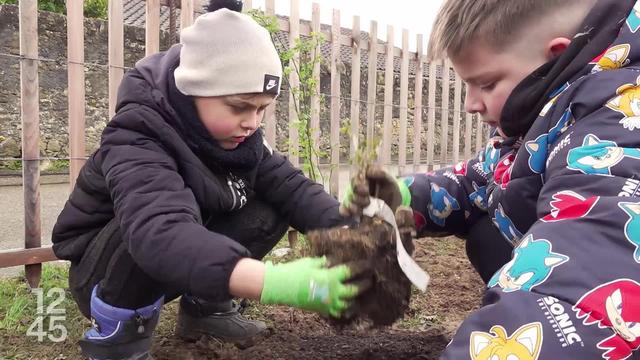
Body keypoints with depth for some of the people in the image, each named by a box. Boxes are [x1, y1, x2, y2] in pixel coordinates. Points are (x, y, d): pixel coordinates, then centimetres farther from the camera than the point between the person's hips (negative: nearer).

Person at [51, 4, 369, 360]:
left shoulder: (237, 135, -9)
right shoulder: (137, 144, -33)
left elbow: (290, 185, -15)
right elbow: (158, 231, -51)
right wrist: (275, 281, -63)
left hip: (188, 256, 7)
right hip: (99, 271, -6)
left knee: (271, 212, -13)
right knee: (179, 207, -37)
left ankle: (204, 305, 7)